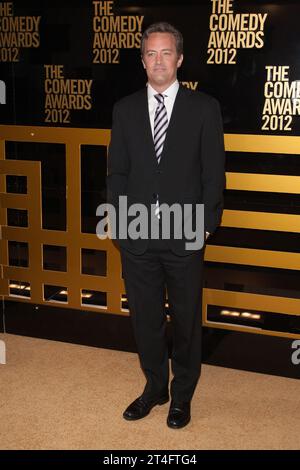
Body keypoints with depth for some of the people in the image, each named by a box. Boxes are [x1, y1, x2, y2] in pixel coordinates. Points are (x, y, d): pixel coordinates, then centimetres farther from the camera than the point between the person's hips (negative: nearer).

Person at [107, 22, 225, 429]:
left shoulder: (204, 108, -1)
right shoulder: (125, 109, 7)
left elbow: (214, 172, -1)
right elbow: (117, 171, 8)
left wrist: (207, 224, -6)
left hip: (185, 235, -2)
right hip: (137, 236, 2)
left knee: (186, 319, 10)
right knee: (146, 318, 13)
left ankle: (182, 394, 29)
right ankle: (155, 387, 33)